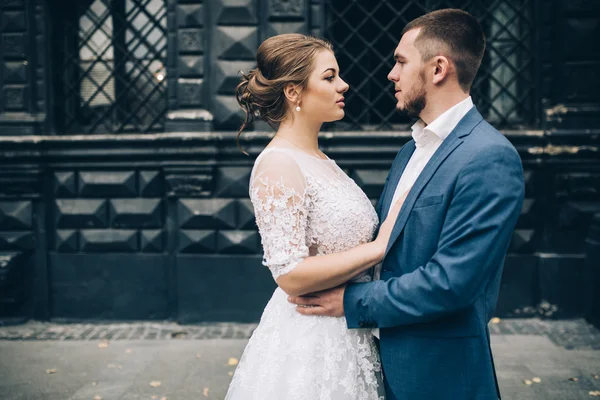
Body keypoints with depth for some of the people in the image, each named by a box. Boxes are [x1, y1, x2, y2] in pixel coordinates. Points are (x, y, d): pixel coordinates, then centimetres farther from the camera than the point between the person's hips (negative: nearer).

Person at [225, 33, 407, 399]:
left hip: (345, 337, 9)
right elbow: (291, 274, -24)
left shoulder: (319, 160, 10)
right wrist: (379, 245, -20)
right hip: (308, 340, -8)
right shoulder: (278, 165, -17)